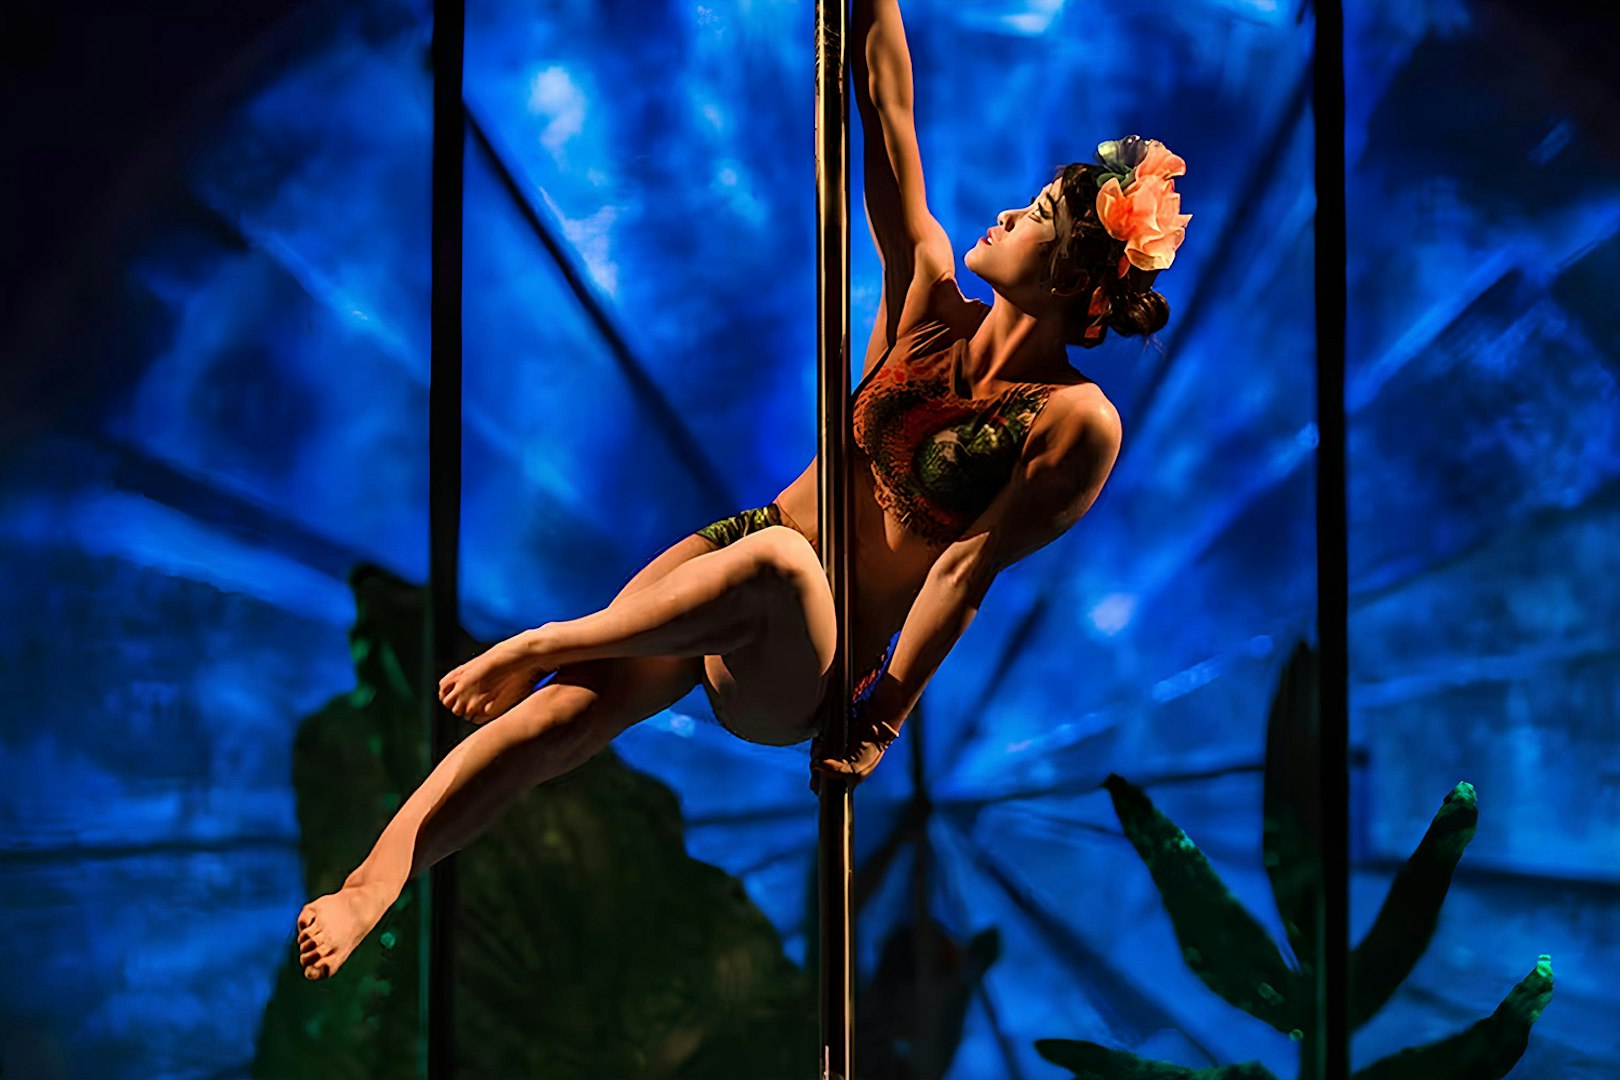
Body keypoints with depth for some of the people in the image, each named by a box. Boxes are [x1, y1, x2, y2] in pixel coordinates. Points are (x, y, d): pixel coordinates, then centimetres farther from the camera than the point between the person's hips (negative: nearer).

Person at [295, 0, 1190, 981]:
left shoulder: (1077, 422, -9)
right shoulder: (932, 301, 4)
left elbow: (966, 570, -13)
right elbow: (887, 114, 2)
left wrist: (885, 716, -15)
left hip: (795, 678, -4)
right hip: (740, 557, 5)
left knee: (779, 558, -40)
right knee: (566, 713, -22)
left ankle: (529, 649, -26)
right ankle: (367, 891, -27)